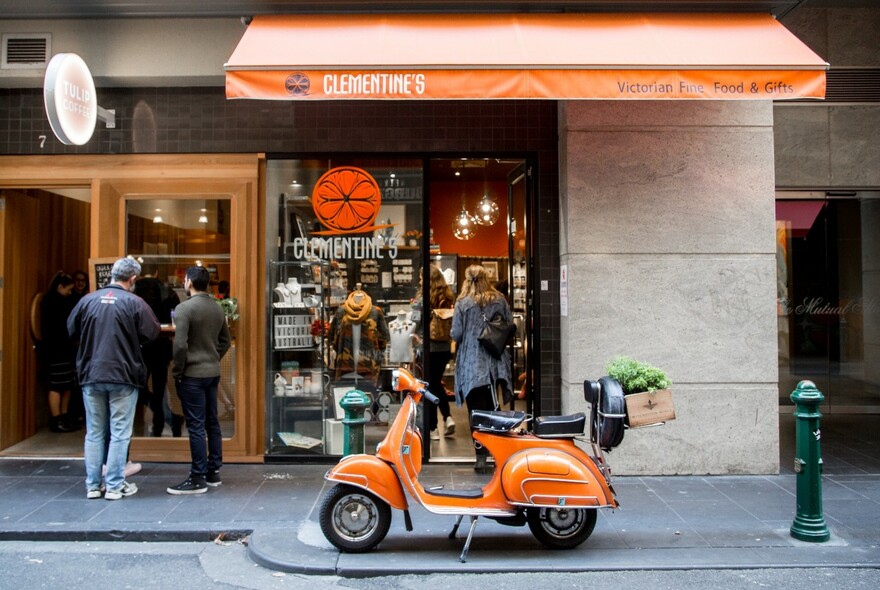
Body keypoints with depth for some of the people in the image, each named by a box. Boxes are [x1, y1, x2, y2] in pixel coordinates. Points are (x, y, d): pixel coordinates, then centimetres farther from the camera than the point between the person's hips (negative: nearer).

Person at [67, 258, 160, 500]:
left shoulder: (88, 300, 0)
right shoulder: (134, 303, -11)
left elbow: (72, 331, 6)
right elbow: (151, 334, -10)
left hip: (91, 375, 4)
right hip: (123, 376, -4)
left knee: (94, 432, 13)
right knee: (119, 433, 5)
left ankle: (93, 485, 19)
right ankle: (114, 486, 8)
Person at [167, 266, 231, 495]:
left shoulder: (185, 308, -14)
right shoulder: (217, 308, 8)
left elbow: (180, 344, -19)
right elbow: (226, 340, 14)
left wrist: (177, 372, -8)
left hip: (192, 374, -7)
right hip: (213, 372, 8)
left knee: (196, 426, -3)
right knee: (212, 422, 14)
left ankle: (198, 478, 3)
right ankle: (214, 471, 23)